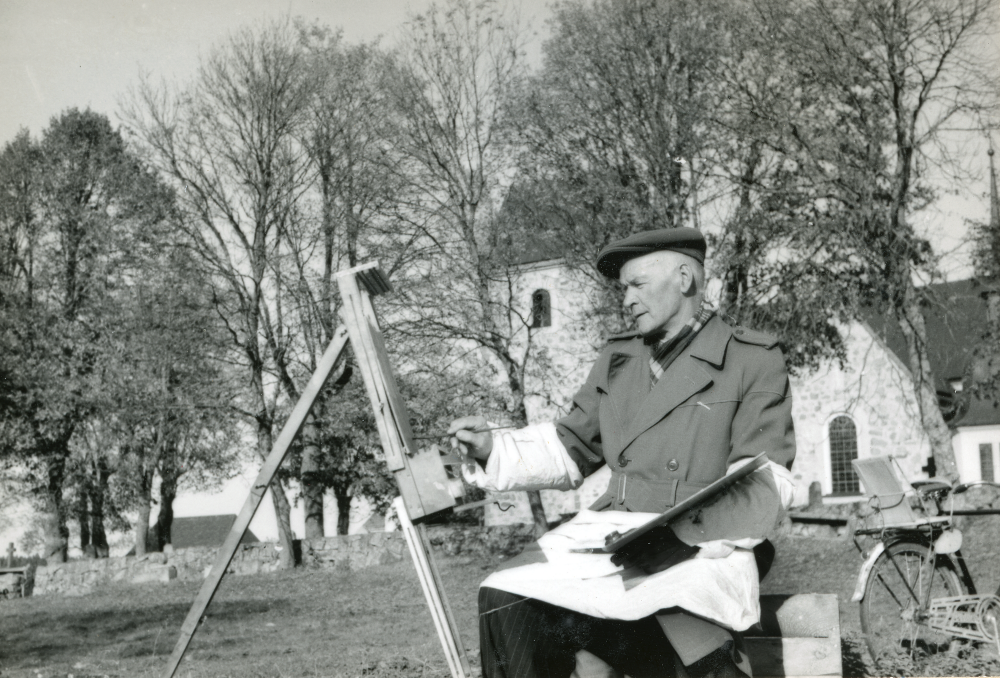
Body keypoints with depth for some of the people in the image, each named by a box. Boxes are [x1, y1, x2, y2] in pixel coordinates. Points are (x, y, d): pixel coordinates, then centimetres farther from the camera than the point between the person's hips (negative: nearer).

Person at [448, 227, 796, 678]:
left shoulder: (754, 360, 4)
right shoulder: (617, 359, 22)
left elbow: (765, 485, -4)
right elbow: (569, 449, 24)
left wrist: (685, 531, -21)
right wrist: (491, 448, 5)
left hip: (704, 549, -5)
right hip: (608, 540, 6)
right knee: (505, 602, -20)